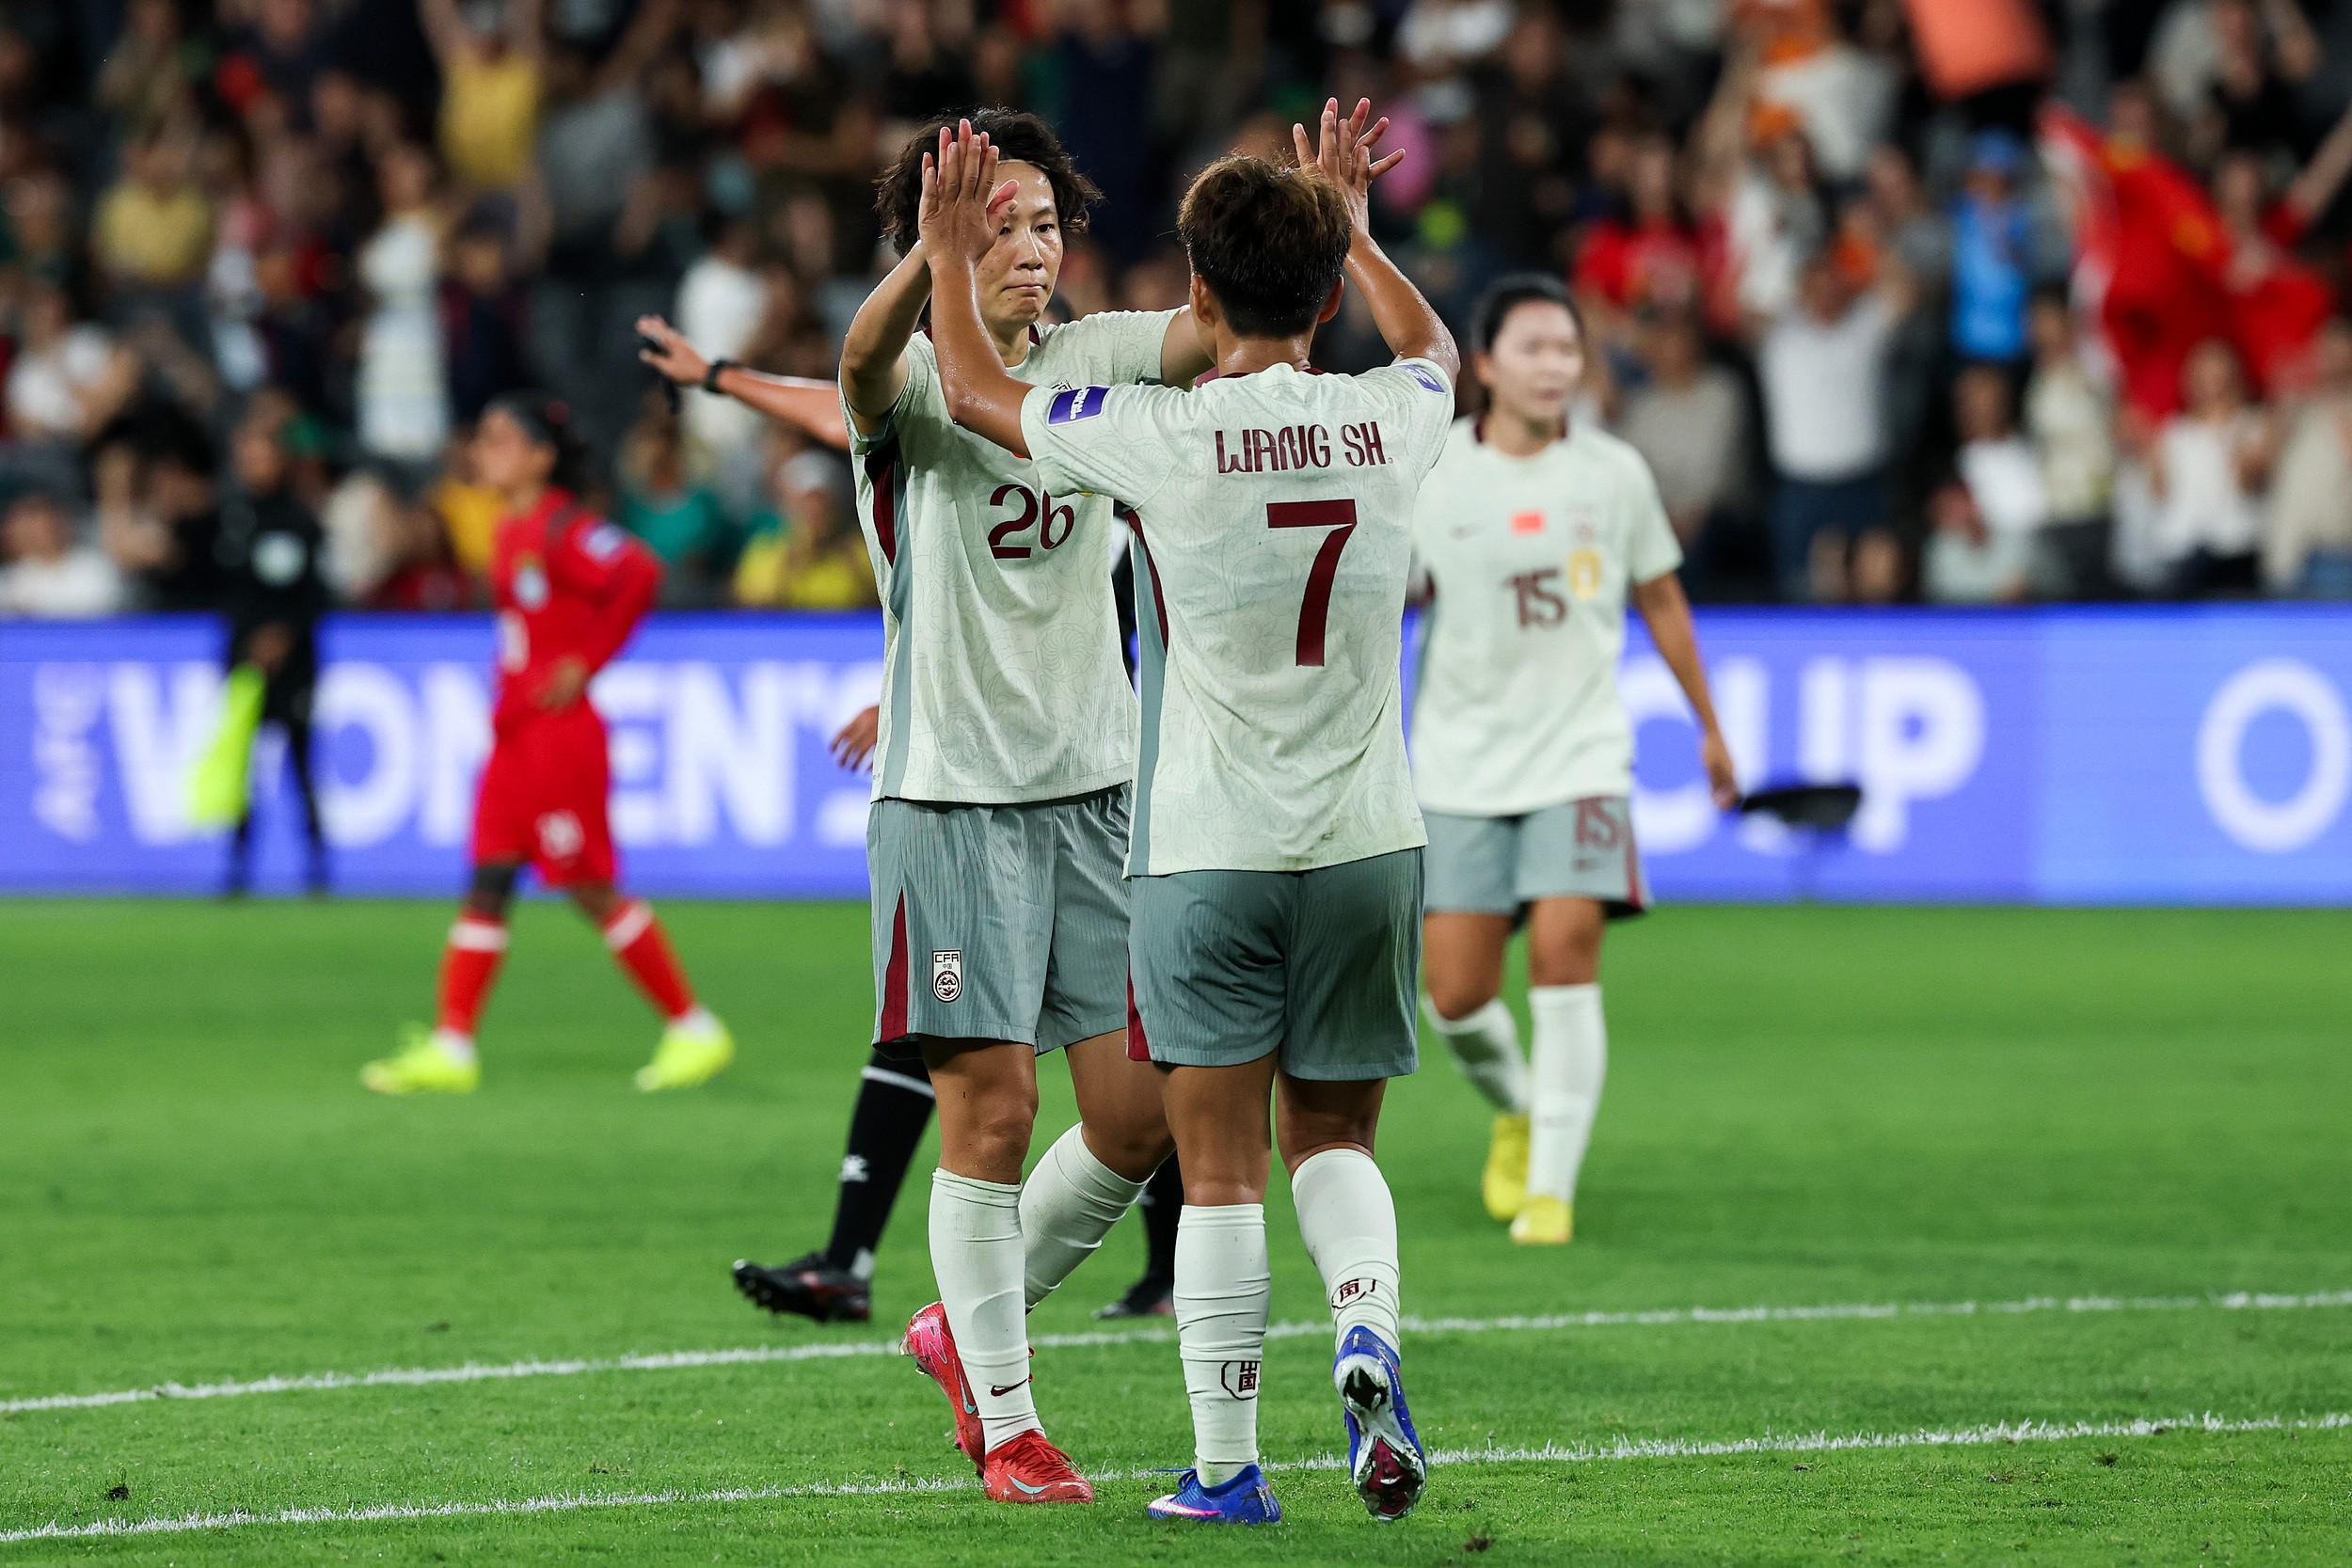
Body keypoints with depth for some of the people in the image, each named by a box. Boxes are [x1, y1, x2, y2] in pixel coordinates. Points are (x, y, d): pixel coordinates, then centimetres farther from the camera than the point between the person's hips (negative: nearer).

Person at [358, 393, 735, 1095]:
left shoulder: (561, 529, -16)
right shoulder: (512, 530, 12)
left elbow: (639, 573, -28)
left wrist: (588, 661, -21)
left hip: (559, 733, -9)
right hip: (515, 734, 9)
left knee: (593, 889, -3)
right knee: (488, 883, 5)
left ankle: (695, 1031, 7)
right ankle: (450, 1049, 5)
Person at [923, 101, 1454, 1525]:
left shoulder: (1161, 436, -12)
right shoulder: (1392, 422, -2)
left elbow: (975, 392, 7)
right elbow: (1436, 347, 26)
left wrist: (950, 256, 20)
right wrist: (1354, 228, 37)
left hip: (1209, 851, -3)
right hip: (1369, 842, 3)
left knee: (1222, 1165, 3)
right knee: (1335, 1137, 16)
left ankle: (1227, 1465, 4)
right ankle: (1368, 1329, -12)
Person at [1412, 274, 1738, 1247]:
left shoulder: (1613, 473, 1)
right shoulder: (1428, 479, -4)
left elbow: (1660, 598, 15)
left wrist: (1708, 725, 22)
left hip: (1579, 755, 0)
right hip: (1461, 763, 0)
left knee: (1565, 951, -18)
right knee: (1455, 993, -3)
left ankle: (1550, 1185, -10)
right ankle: (1515, 1111, 31)